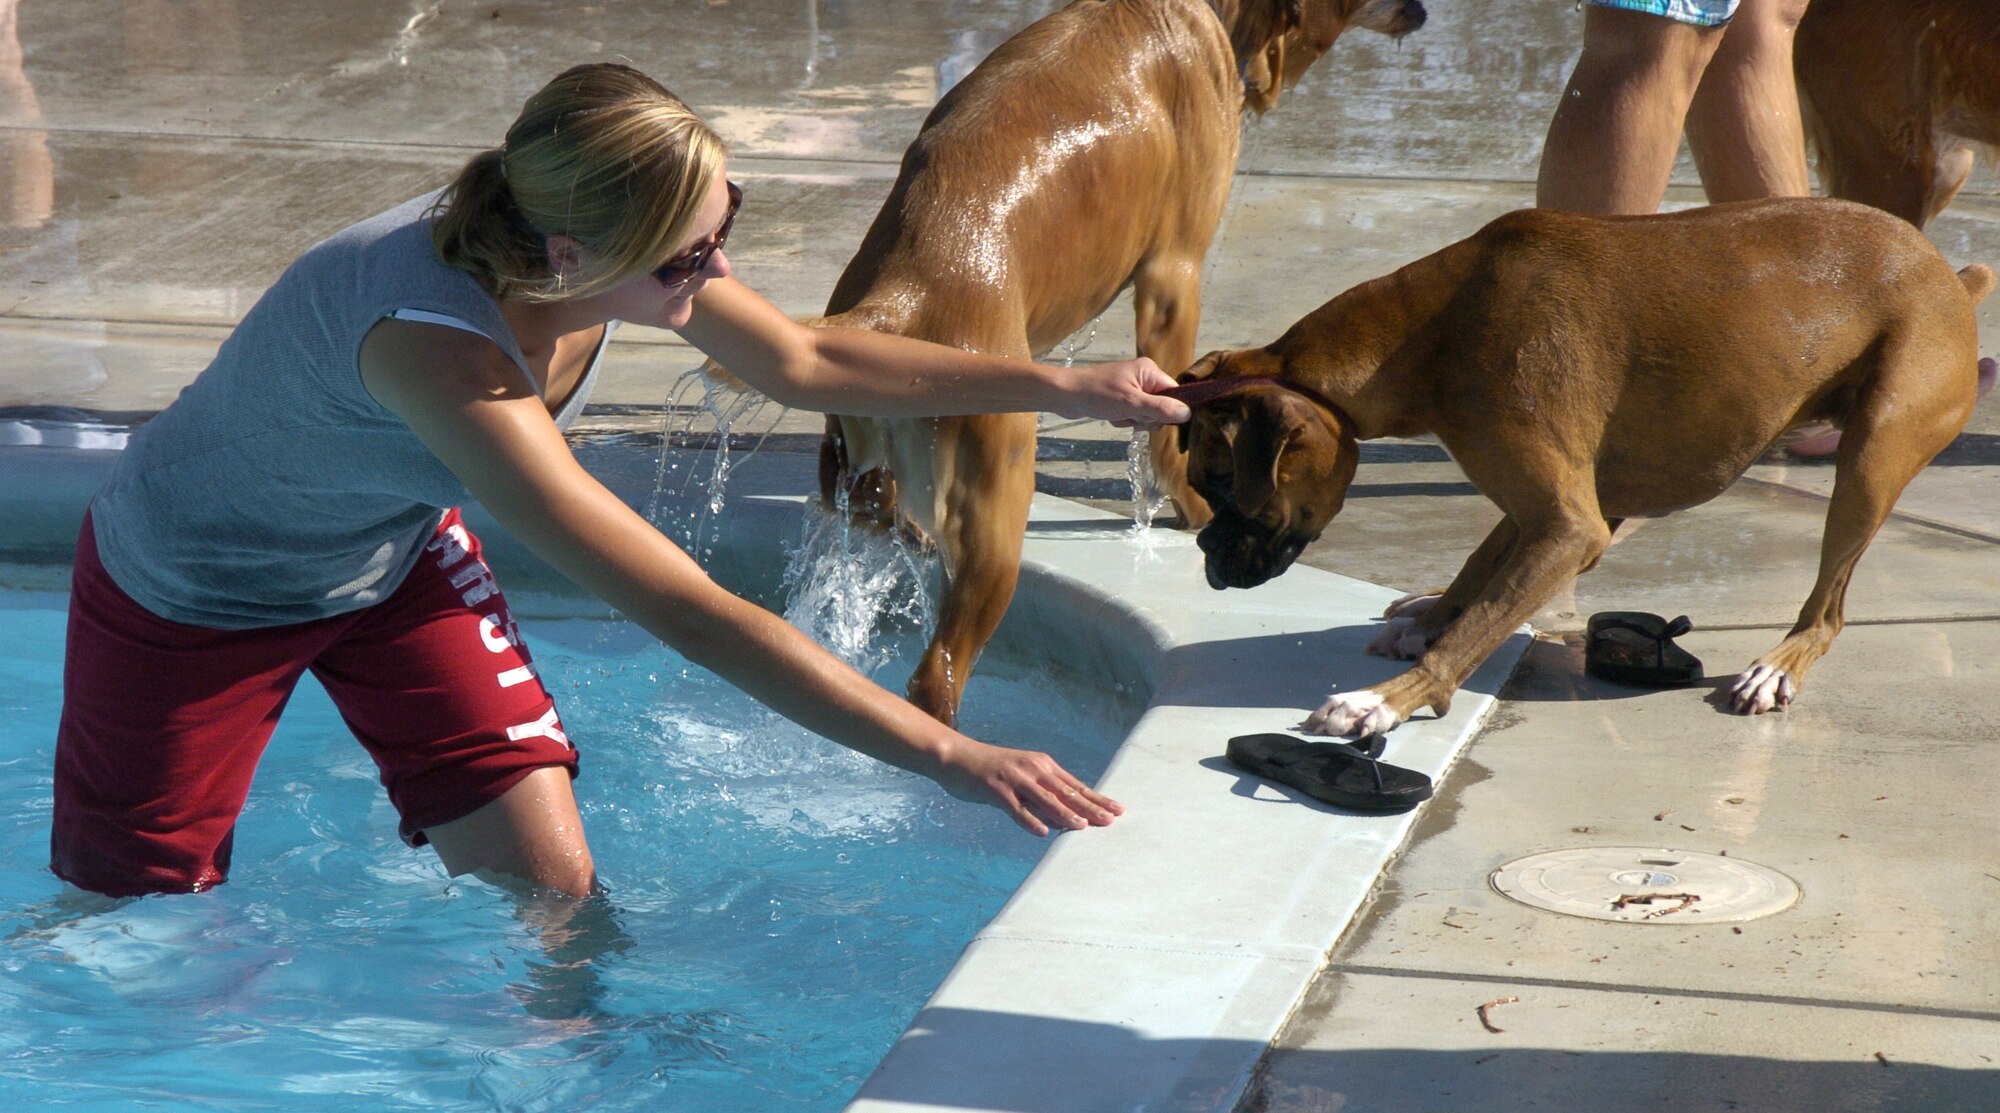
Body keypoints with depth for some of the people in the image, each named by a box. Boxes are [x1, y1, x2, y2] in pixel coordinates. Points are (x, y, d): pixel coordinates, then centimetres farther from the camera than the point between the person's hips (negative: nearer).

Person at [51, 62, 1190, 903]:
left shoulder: (614, 244, -23)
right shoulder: (436, 341, -45)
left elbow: (803, 361, -1)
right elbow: (693, 615, -46)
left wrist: (1064, 386, -2)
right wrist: (951, 756, -46)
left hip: (393, 555, 6)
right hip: (193, 599, -6)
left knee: (553, 895, -4)